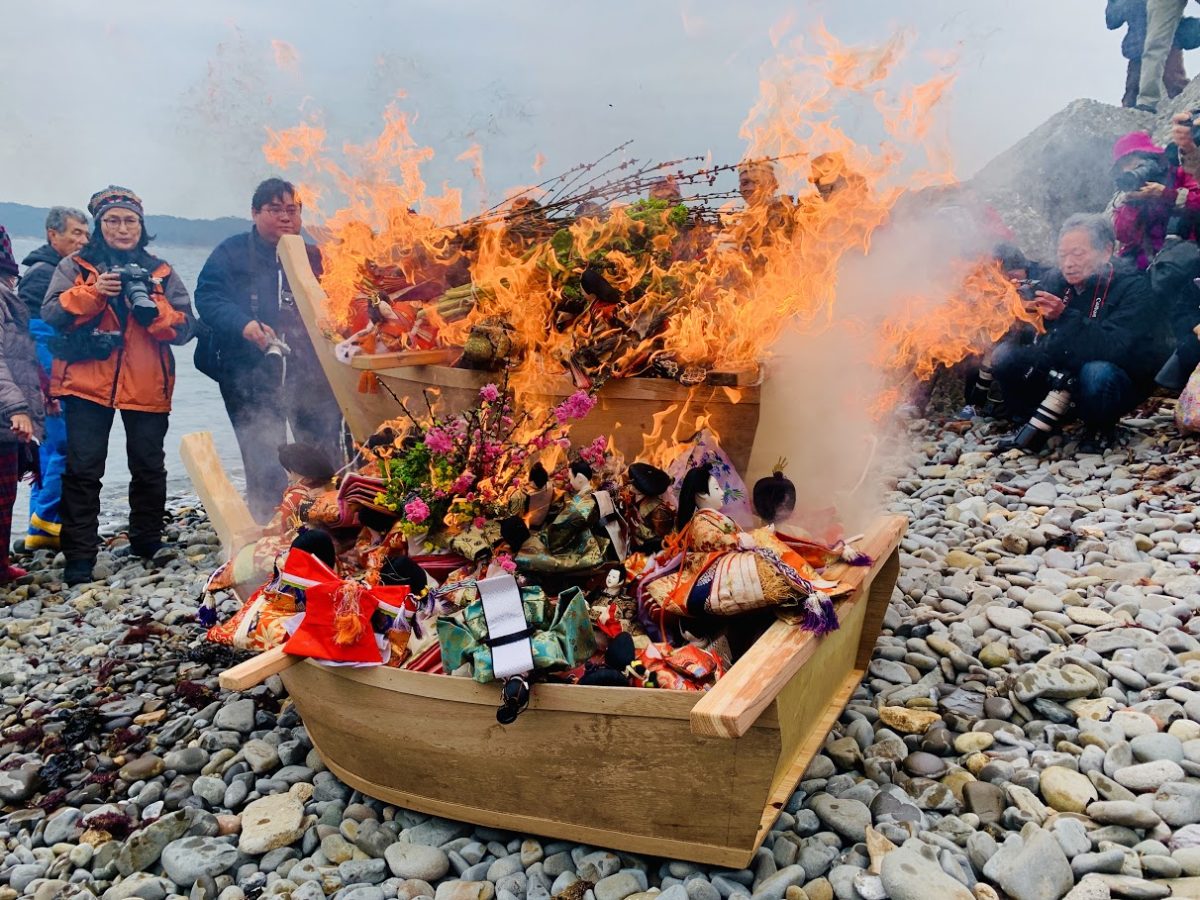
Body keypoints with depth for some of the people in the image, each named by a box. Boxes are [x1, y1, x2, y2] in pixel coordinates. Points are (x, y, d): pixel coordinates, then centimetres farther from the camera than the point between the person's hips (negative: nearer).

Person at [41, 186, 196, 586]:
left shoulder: (161, 272, 10)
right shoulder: (76, 266, 8)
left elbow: (185, 327, 1)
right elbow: (51, 315, -5)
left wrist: (153, 309, -16)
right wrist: (93, 292, -18)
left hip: (147, 387, 2)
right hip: (87, 383, -1)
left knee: (149, 468, 10)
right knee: (83, 470, -3)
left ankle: (146, 542, 27)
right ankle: (79, 556, 4)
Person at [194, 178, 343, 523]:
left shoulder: (314, 258, 15)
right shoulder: (232, 252, 5)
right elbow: (207, 297, -5)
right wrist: (243, 324, -22)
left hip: (311, 375, 2)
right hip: (251, 377, -2)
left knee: (324, 458, 2)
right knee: (263, 467, 2)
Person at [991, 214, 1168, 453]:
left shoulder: (1132, 287, -16)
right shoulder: (1054, 281, -1)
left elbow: (1115, 347, -31)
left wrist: (1065, 316, -41)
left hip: (1122, 380, -4)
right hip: (1059, 373, 5)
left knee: (1097, 374, -39)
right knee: (1005, 356, -16)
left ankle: (1101, 428, -5)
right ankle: (1035, 426, 4)